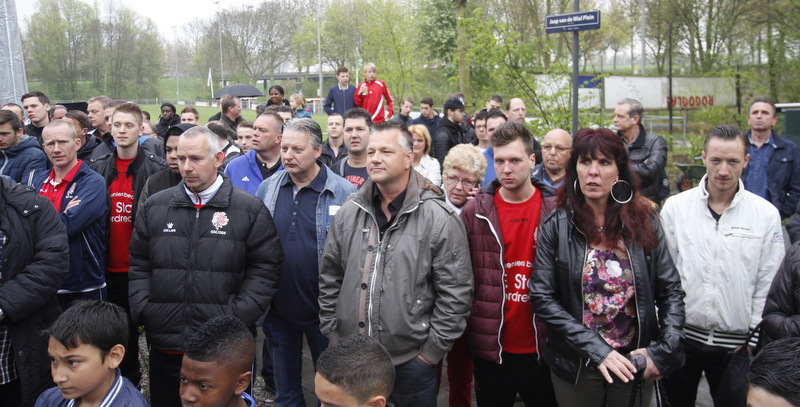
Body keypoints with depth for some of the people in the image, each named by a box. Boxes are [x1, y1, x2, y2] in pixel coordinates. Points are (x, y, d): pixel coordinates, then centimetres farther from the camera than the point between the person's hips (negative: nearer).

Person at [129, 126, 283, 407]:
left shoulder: (250, 209, -1)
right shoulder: (155, 207, 10)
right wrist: (142, 310, 1)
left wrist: (238, 317, -11)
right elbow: (139, 264, 15)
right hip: (165, 345, 3)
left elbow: (265, 268, -3)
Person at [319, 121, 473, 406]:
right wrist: (332, 333, 8)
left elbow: (456, 292, -10)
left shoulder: (439, 218, -11)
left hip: (411, 360, -4)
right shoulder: (349, 212, 4)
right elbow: (329, 278, 11)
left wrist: (432, 351, -9)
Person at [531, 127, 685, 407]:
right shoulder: (556, 226, -6)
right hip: (576, 366, -1)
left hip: (634, 363, 1)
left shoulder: (645, 222, -2)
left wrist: (664, 351, -11)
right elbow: (542, 297, -10)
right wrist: (596, 349, -17)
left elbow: (672, 291, 0)